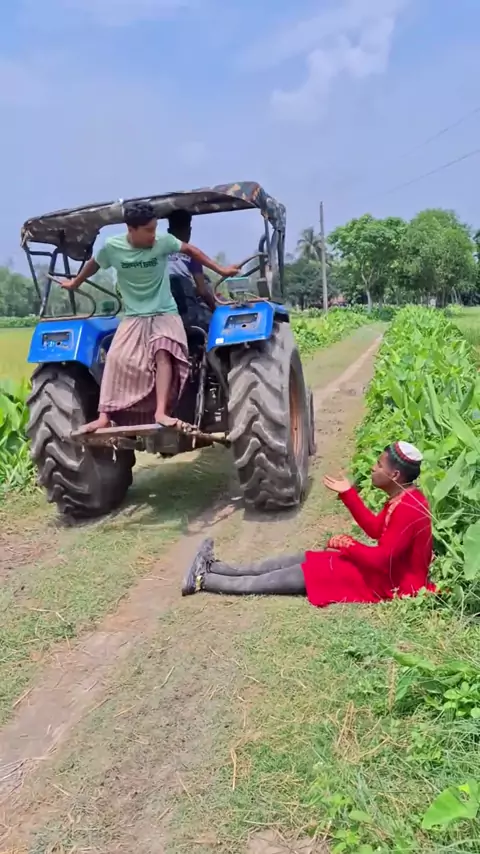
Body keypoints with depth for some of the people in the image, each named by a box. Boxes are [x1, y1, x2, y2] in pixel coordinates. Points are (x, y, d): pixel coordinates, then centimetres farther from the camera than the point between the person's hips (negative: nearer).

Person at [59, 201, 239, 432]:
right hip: (133, 317, 1)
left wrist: (220, 269, 7)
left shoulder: (163, 241, -10)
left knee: (162, 351, -32)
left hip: (165, 314, -1)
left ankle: (161, 412, -38)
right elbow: (93, 264, 14)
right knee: (116, 359, -22)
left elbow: (191, 251, 7)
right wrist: (75, 283, 30)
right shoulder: (111, 247, -7)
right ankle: (104, 416, -18)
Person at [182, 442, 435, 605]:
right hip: (384, 566, 10)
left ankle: (204, 580, -2)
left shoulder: (407, 509, -27)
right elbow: (376, 529, 11)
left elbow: (381, 559, -30)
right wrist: (347, 493, 7)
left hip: (386, 580, -9)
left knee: (294, 575, -9)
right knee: (299, 560, 5)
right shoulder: (404, 498, 4)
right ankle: (214, 568, 8)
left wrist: (346, 544, -15)